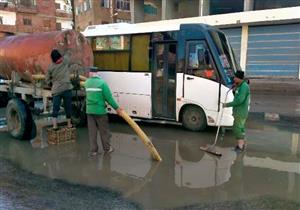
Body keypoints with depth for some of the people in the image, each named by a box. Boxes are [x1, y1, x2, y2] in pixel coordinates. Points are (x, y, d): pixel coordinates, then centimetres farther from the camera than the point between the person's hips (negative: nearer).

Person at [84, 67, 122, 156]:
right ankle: (107, 148, 22)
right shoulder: (102, 82, -11)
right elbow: (109, 97, -13)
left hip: (89, 111, 4)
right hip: (100, 111, -4)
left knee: (92, 131, 10)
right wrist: (117, 108, -6)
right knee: (104, 131, 10)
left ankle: (93, 150, 14)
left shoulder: (86, 83, 4)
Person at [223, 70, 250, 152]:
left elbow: (239, 100, -25)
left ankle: (240, 146, 2)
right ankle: (242, 143, 33)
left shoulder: (244, 86, -19)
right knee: (240, 128, 19)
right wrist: (235, 90, 2)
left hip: (241, 112, -10)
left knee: (238, 128, -6)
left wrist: (227, 104, -20)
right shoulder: (240, 86, 13)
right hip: (238, 112, 10)